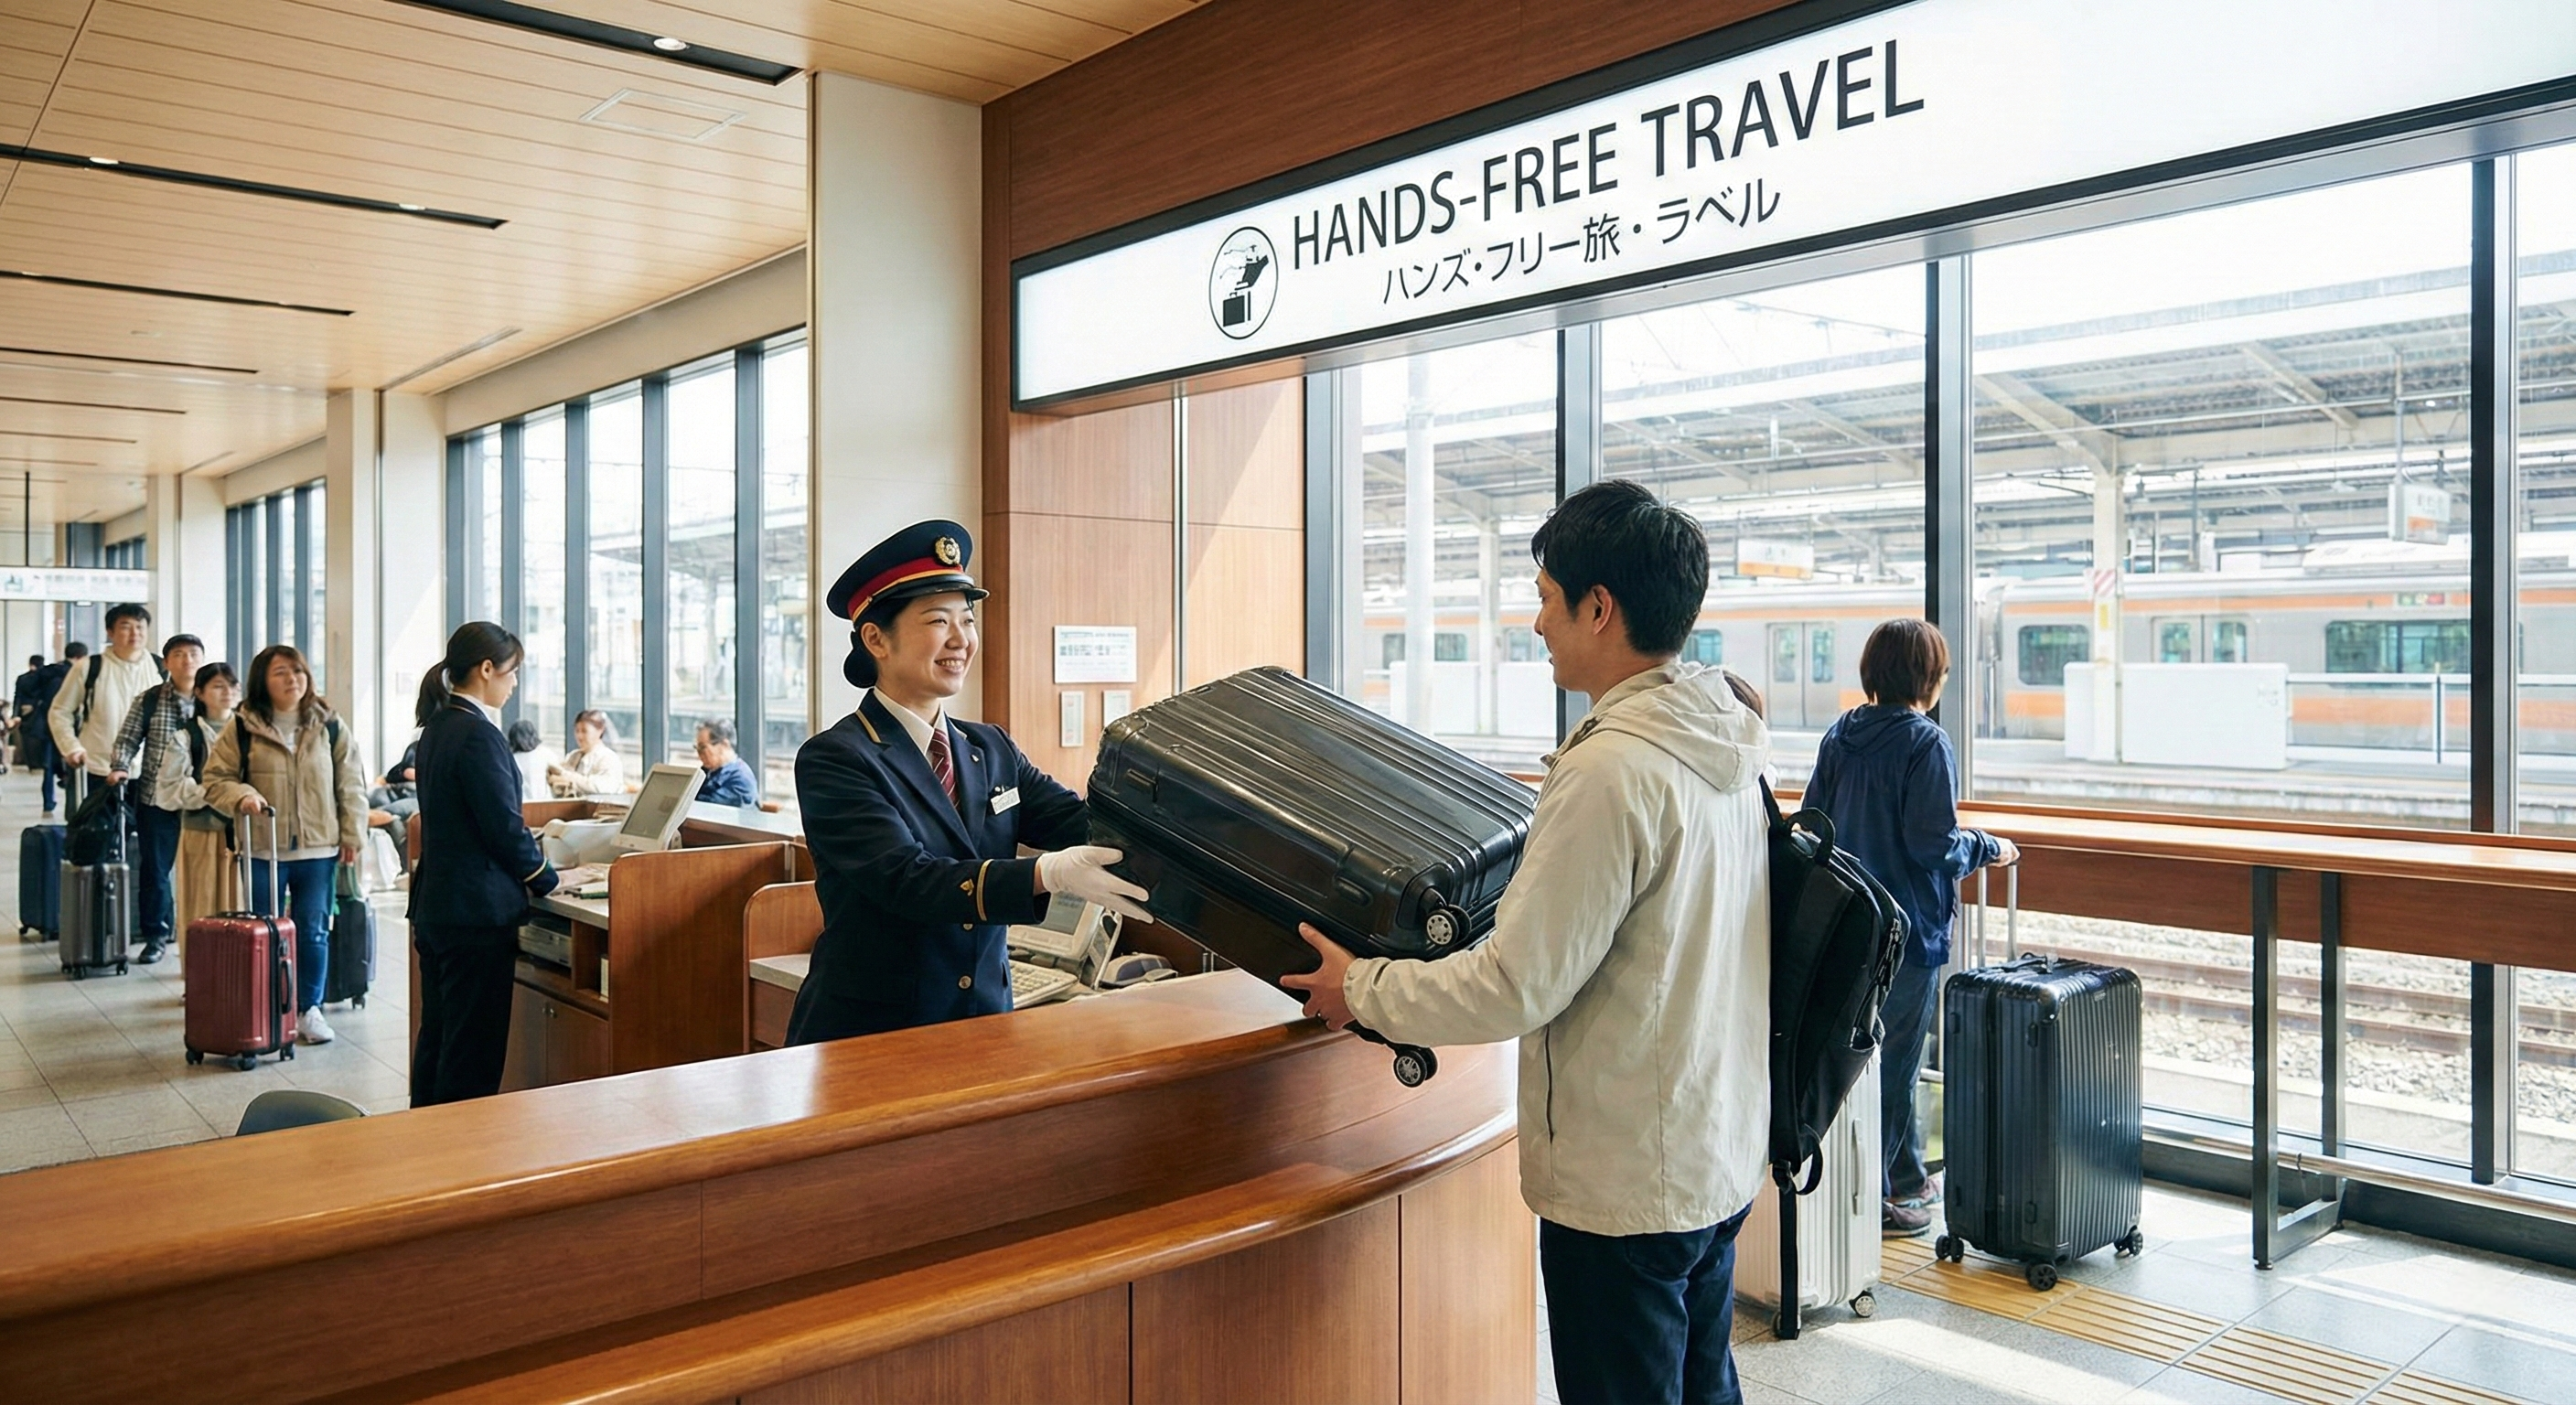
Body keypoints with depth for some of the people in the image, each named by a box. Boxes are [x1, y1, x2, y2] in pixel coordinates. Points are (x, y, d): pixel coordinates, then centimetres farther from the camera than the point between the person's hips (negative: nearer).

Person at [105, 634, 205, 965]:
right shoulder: (149, 700, 1)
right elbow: (127, 739, 4)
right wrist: (120, 767, -12)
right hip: (156, 798, 1)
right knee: (154, 869, 7)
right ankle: (155, 935, 19)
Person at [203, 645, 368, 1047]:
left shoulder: (329, 727, 4)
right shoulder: (242, 729, -1)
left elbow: (351, 784, 7)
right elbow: (216, 779, 2)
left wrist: (352, 835, 3)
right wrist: (242, 796, -18)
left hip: (318, 850, 1)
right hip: (261, 849, -1)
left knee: (314, 932, 6)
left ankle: (309, 1009, 18)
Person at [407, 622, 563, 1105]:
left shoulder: (438, 727, 11)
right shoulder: (479, 734, -18)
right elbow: (504, 826, -19)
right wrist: (546, 879, -3)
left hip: (433, 905, 10)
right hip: (478, 912, -10)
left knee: (437, 1038, 17)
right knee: (474, 1051, -2)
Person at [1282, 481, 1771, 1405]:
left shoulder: (1610, 773, -25)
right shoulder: (1728, 751, 2)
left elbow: (1516, 989, -23)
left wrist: (1361, 990, -9)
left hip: (1625, 1185, -9)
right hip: (1721, 1156, 9)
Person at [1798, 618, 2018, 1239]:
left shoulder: (1839, 735, 5)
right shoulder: (1926, 743, -16)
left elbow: (1812, 821, 8)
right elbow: (1934, 844, -19)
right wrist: (1988, 848, -1)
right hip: (1909, 926, -7)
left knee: (1891, 1053, 20)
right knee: (1892, 1060, 3)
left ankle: (1908, 1177, 33)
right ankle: (1870, 1196, 10)